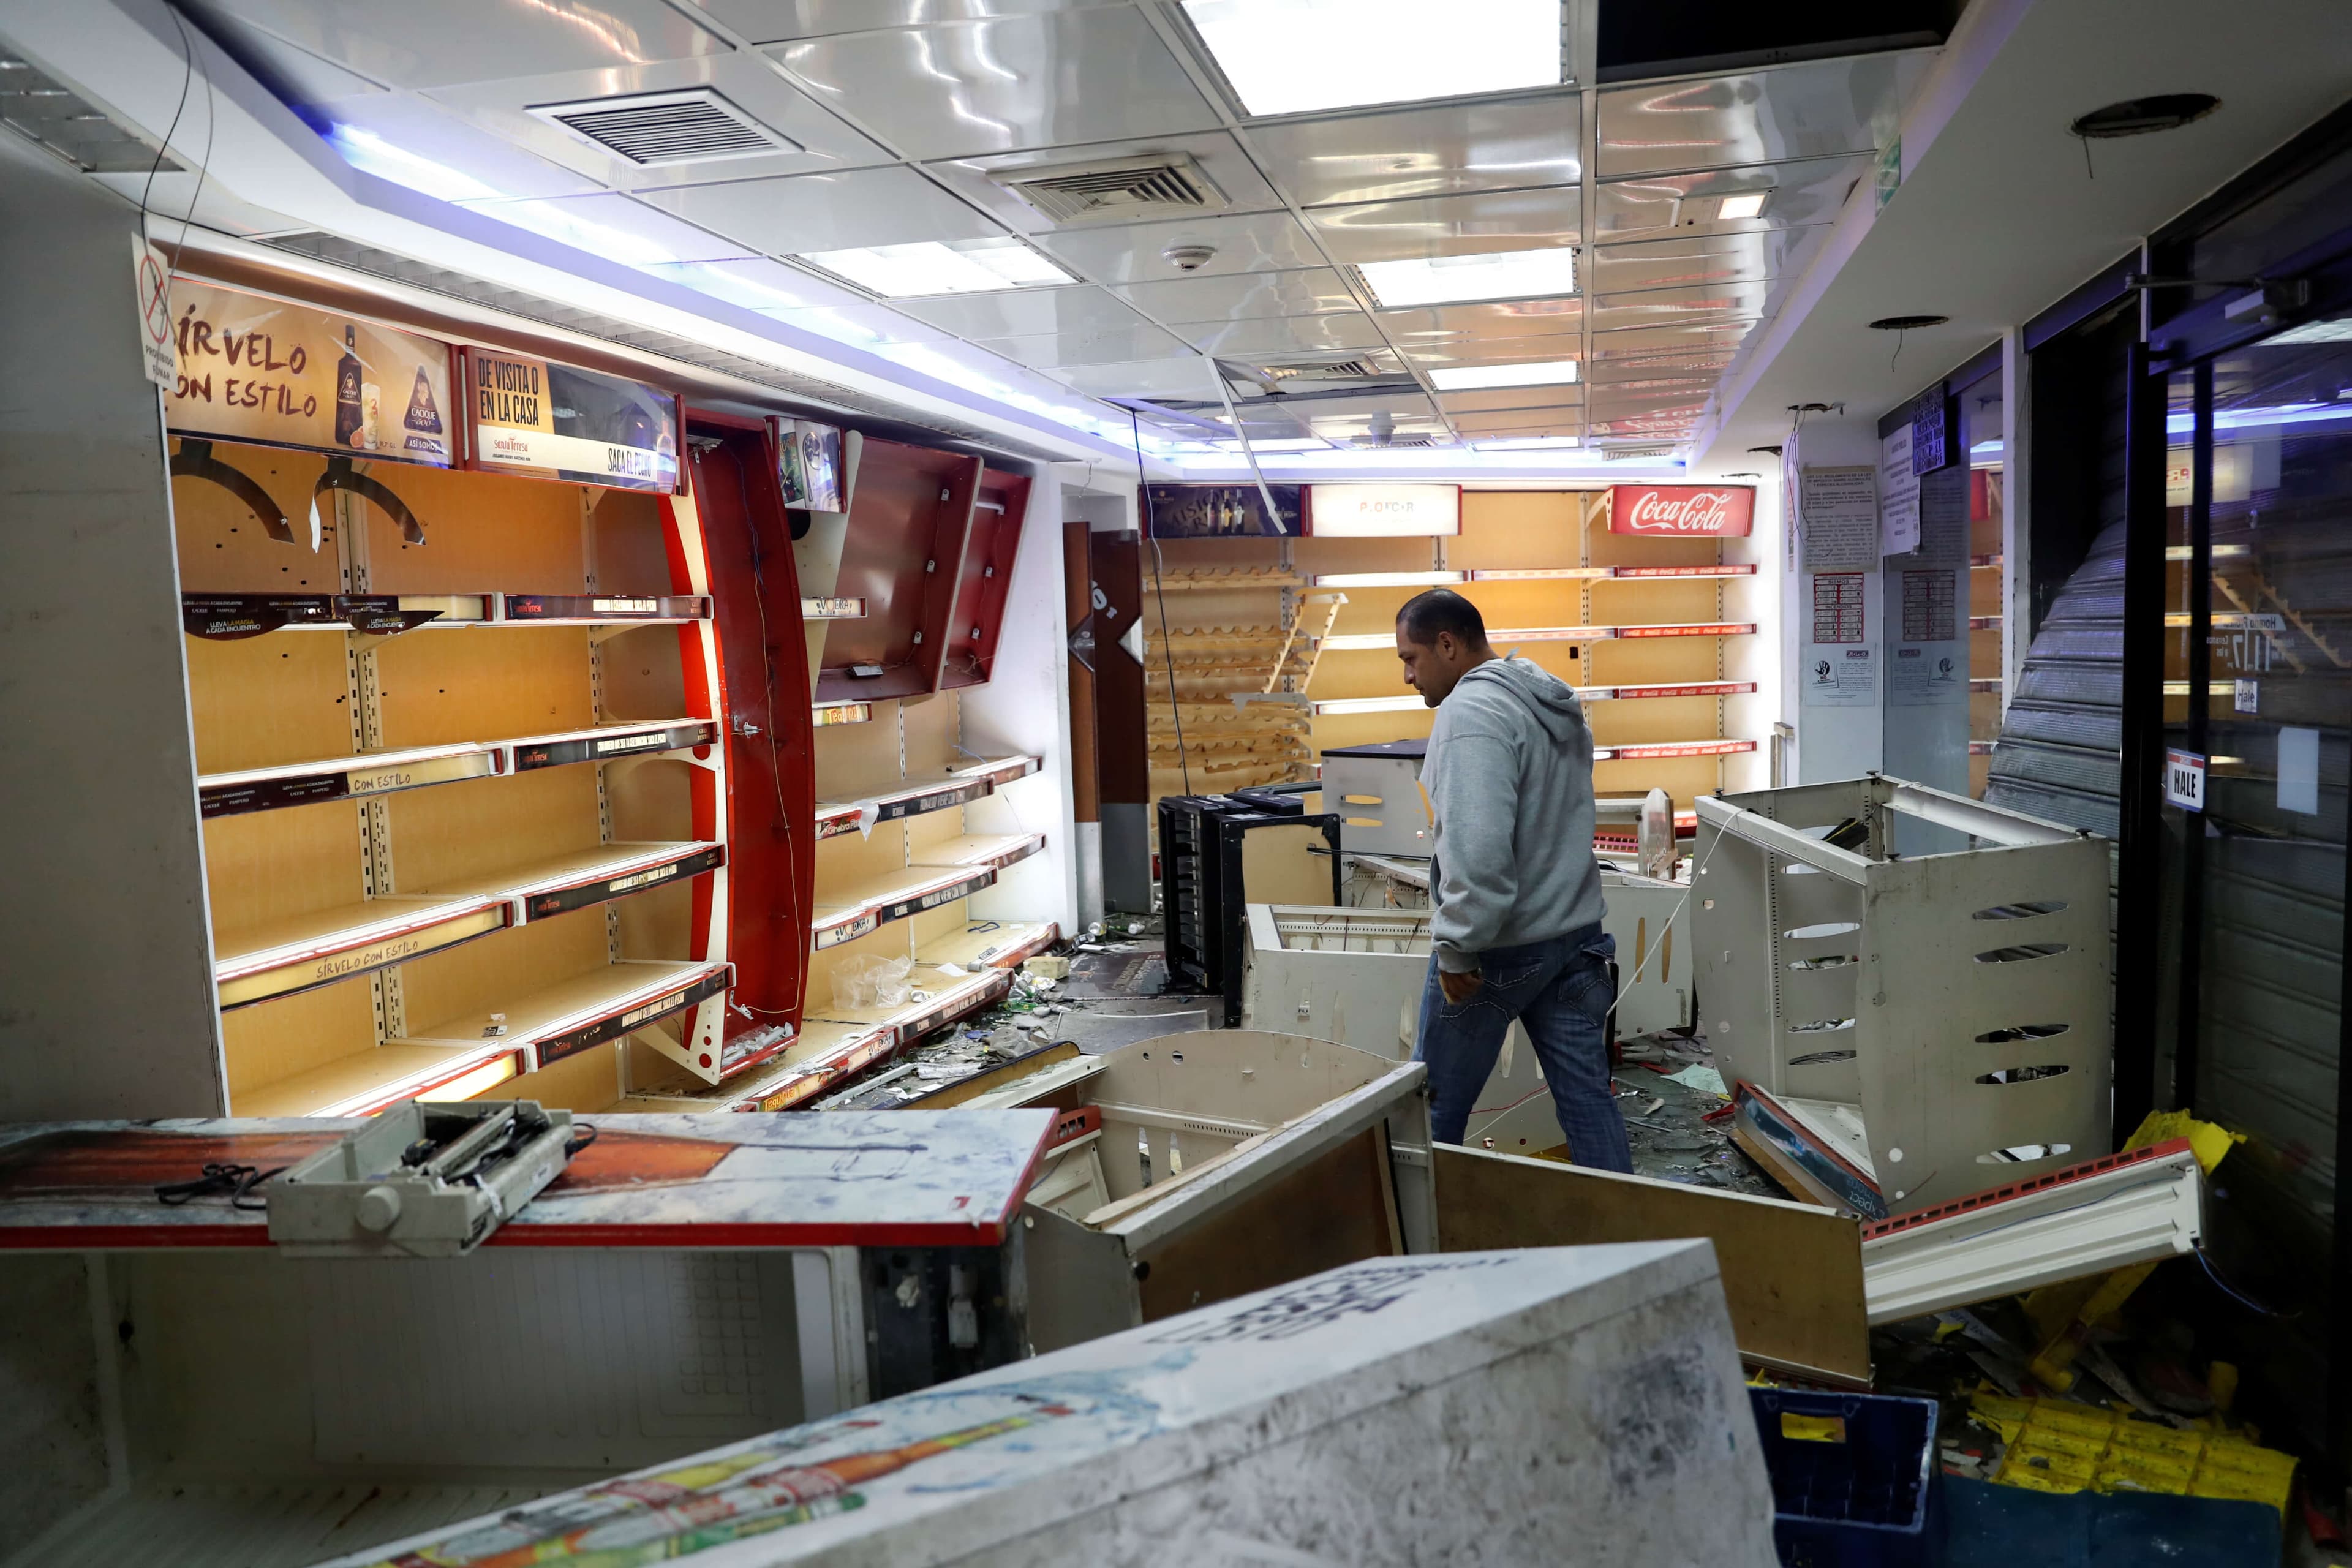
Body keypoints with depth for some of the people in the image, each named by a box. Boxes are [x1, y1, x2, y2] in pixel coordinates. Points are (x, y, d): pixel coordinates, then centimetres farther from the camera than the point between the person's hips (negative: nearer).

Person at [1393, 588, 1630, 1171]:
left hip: (1497, 948, -9)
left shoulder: (1471, 711, -19)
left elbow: (1477, 850, -28)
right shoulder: (1556, 702, 12)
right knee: (1587, 1095, 12)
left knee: (1435, 1109, 6)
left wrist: (1455, 947, -22)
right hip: (1577, 934, 9)